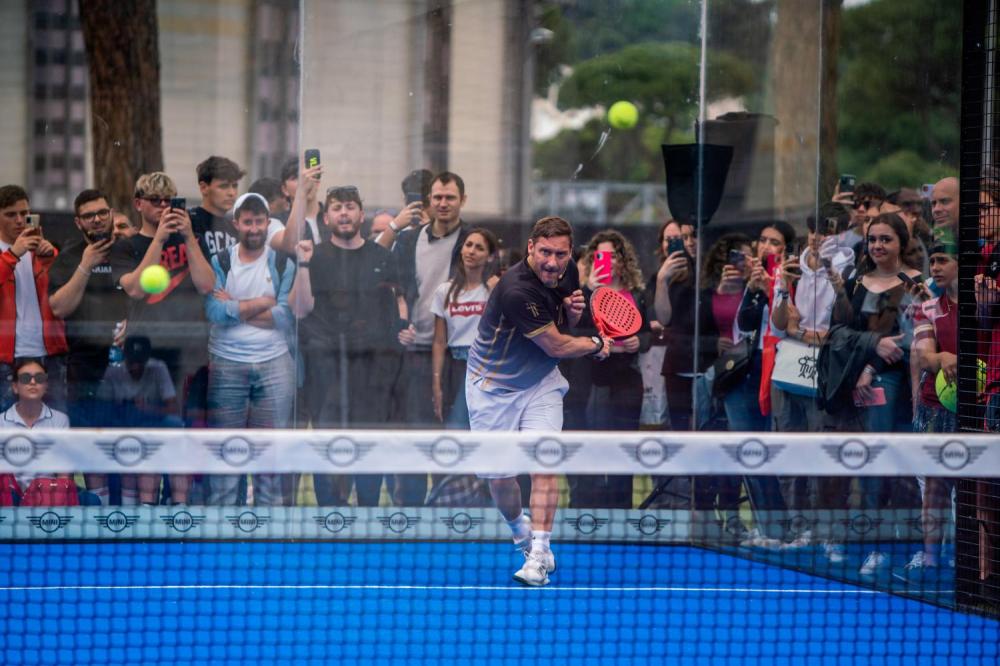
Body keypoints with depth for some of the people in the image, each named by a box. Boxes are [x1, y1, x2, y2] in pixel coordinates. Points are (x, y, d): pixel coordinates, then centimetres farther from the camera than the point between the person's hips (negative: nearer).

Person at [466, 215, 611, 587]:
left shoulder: (567, 273, -6)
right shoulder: (517, 290, -30)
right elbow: (557, 346, -21)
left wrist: (574, 313, -10)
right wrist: (597, 346, -3)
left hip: (541, 382, 5)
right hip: (494, 385, -5)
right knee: (499, 476, 2)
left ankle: (539, 555, -12)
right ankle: (519, 528, 33)